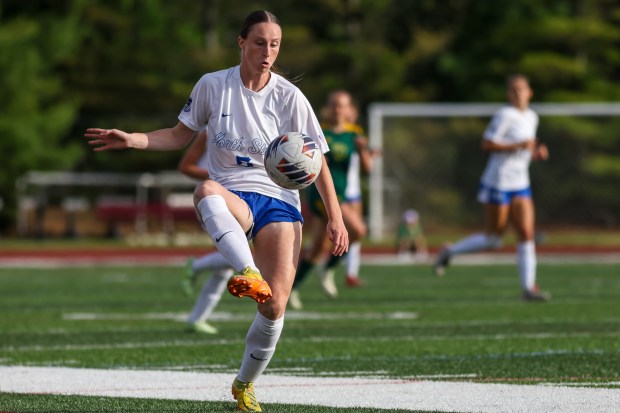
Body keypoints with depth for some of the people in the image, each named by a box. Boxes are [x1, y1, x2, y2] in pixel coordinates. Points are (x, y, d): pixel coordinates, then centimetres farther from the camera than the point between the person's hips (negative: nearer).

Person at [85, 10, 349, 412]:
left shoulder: (289, 97, -2)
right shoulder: (212, 86, 1)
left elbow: (317, 160, 2)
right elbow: (181, 135, 14)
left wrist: (336, 218, -3)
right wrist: (131, 140, 1)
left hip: (279, 202, 0)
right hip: (232, 197, 0)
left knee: (275, 306, -14)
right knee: (206, 190, -41)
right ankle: (249, 275, -63)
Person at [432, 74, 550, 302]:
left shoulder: (531, 117, 12)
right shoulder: (504, 115, -13)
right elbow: (487, 144, -16)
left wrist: (536, 153, 3)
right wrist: (518, 146, -22)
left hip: (520, 185, 7)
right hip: (498, 183, -7)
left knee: (527, 234, -4)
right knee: (493, 238, 0)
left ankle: (529, 287, -3)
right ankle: (449, 252, 21)